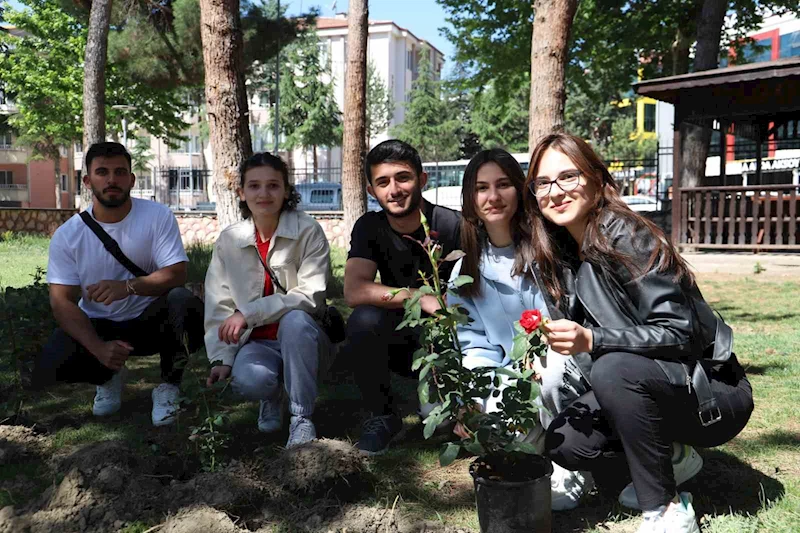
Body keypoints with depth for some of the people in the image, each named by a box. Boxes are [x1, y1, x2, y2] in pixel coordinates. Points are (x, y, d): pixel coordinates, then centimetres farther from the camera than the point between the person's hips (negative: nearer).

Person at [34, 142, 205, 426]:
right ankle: (109, 377, 13)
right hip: (97, 326, 2)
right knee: (47, 367, -24)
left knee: (183, 302, -34)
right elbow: (62, 301, -11)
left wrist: (128, 286, -39)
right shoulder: (67, 235, -7)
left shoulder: (158, 216, -12)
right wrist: (99, 348, -27)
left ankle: (168, 386, -7)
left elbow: (176, 274, -19)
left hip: (149, 320, -1)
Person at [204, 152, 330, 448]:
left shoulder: (308, 231, -10)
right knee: (248, 380, -31)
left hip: (301, 336, -2)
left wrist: (249, 313, -24)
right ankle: (272, 397, 8)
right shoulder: (228, 240, 1)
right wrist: (222, 358, -9)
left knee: (294, 320, -37)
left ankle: (302, 417, -20)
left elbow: (311, 295, -20)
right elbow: (218, 307, 2)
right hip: (257, 342, 2)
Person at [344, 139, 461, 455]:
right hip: (401, 341, 2)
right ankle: (383, 416, -6)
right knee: (364, 320, -29)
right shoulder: (369, 228, -7)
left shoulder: (452, 226, -17)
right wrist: (421, 297, -30)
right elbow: (354, 291, -21)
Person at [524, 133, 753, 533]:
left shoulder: (627, 237, -21)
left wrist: (591, 340, -36)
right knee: (563, 444, -13)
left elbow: (677, 333, -25)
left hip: (712, 391, -7)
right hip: (641, 387, 7)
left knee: (613, 368, -34)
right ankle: (672, 458, 12)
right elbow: (585, 334, 9)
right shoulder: (563, 254, 2)